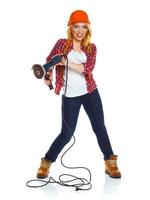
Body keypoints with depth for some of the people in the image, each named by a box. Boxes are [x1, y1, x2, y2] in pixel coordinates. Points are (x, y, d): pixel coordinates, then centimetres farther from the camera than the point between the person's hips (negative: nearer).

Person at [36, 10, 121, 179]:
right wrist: (48, 76, -16)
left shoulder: (91, 48, 4)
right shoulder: (62, 43, 1)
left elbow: (88, 68, -12)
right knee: (67, 133, 0)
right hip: (70, 96, -2)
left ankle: (110, 163, 17)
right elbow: (49, 61, 4)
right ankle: (46, 162, 18)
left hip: (90, 92, 2)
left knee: (99, 127, 5)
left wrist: (67, 63, -23)